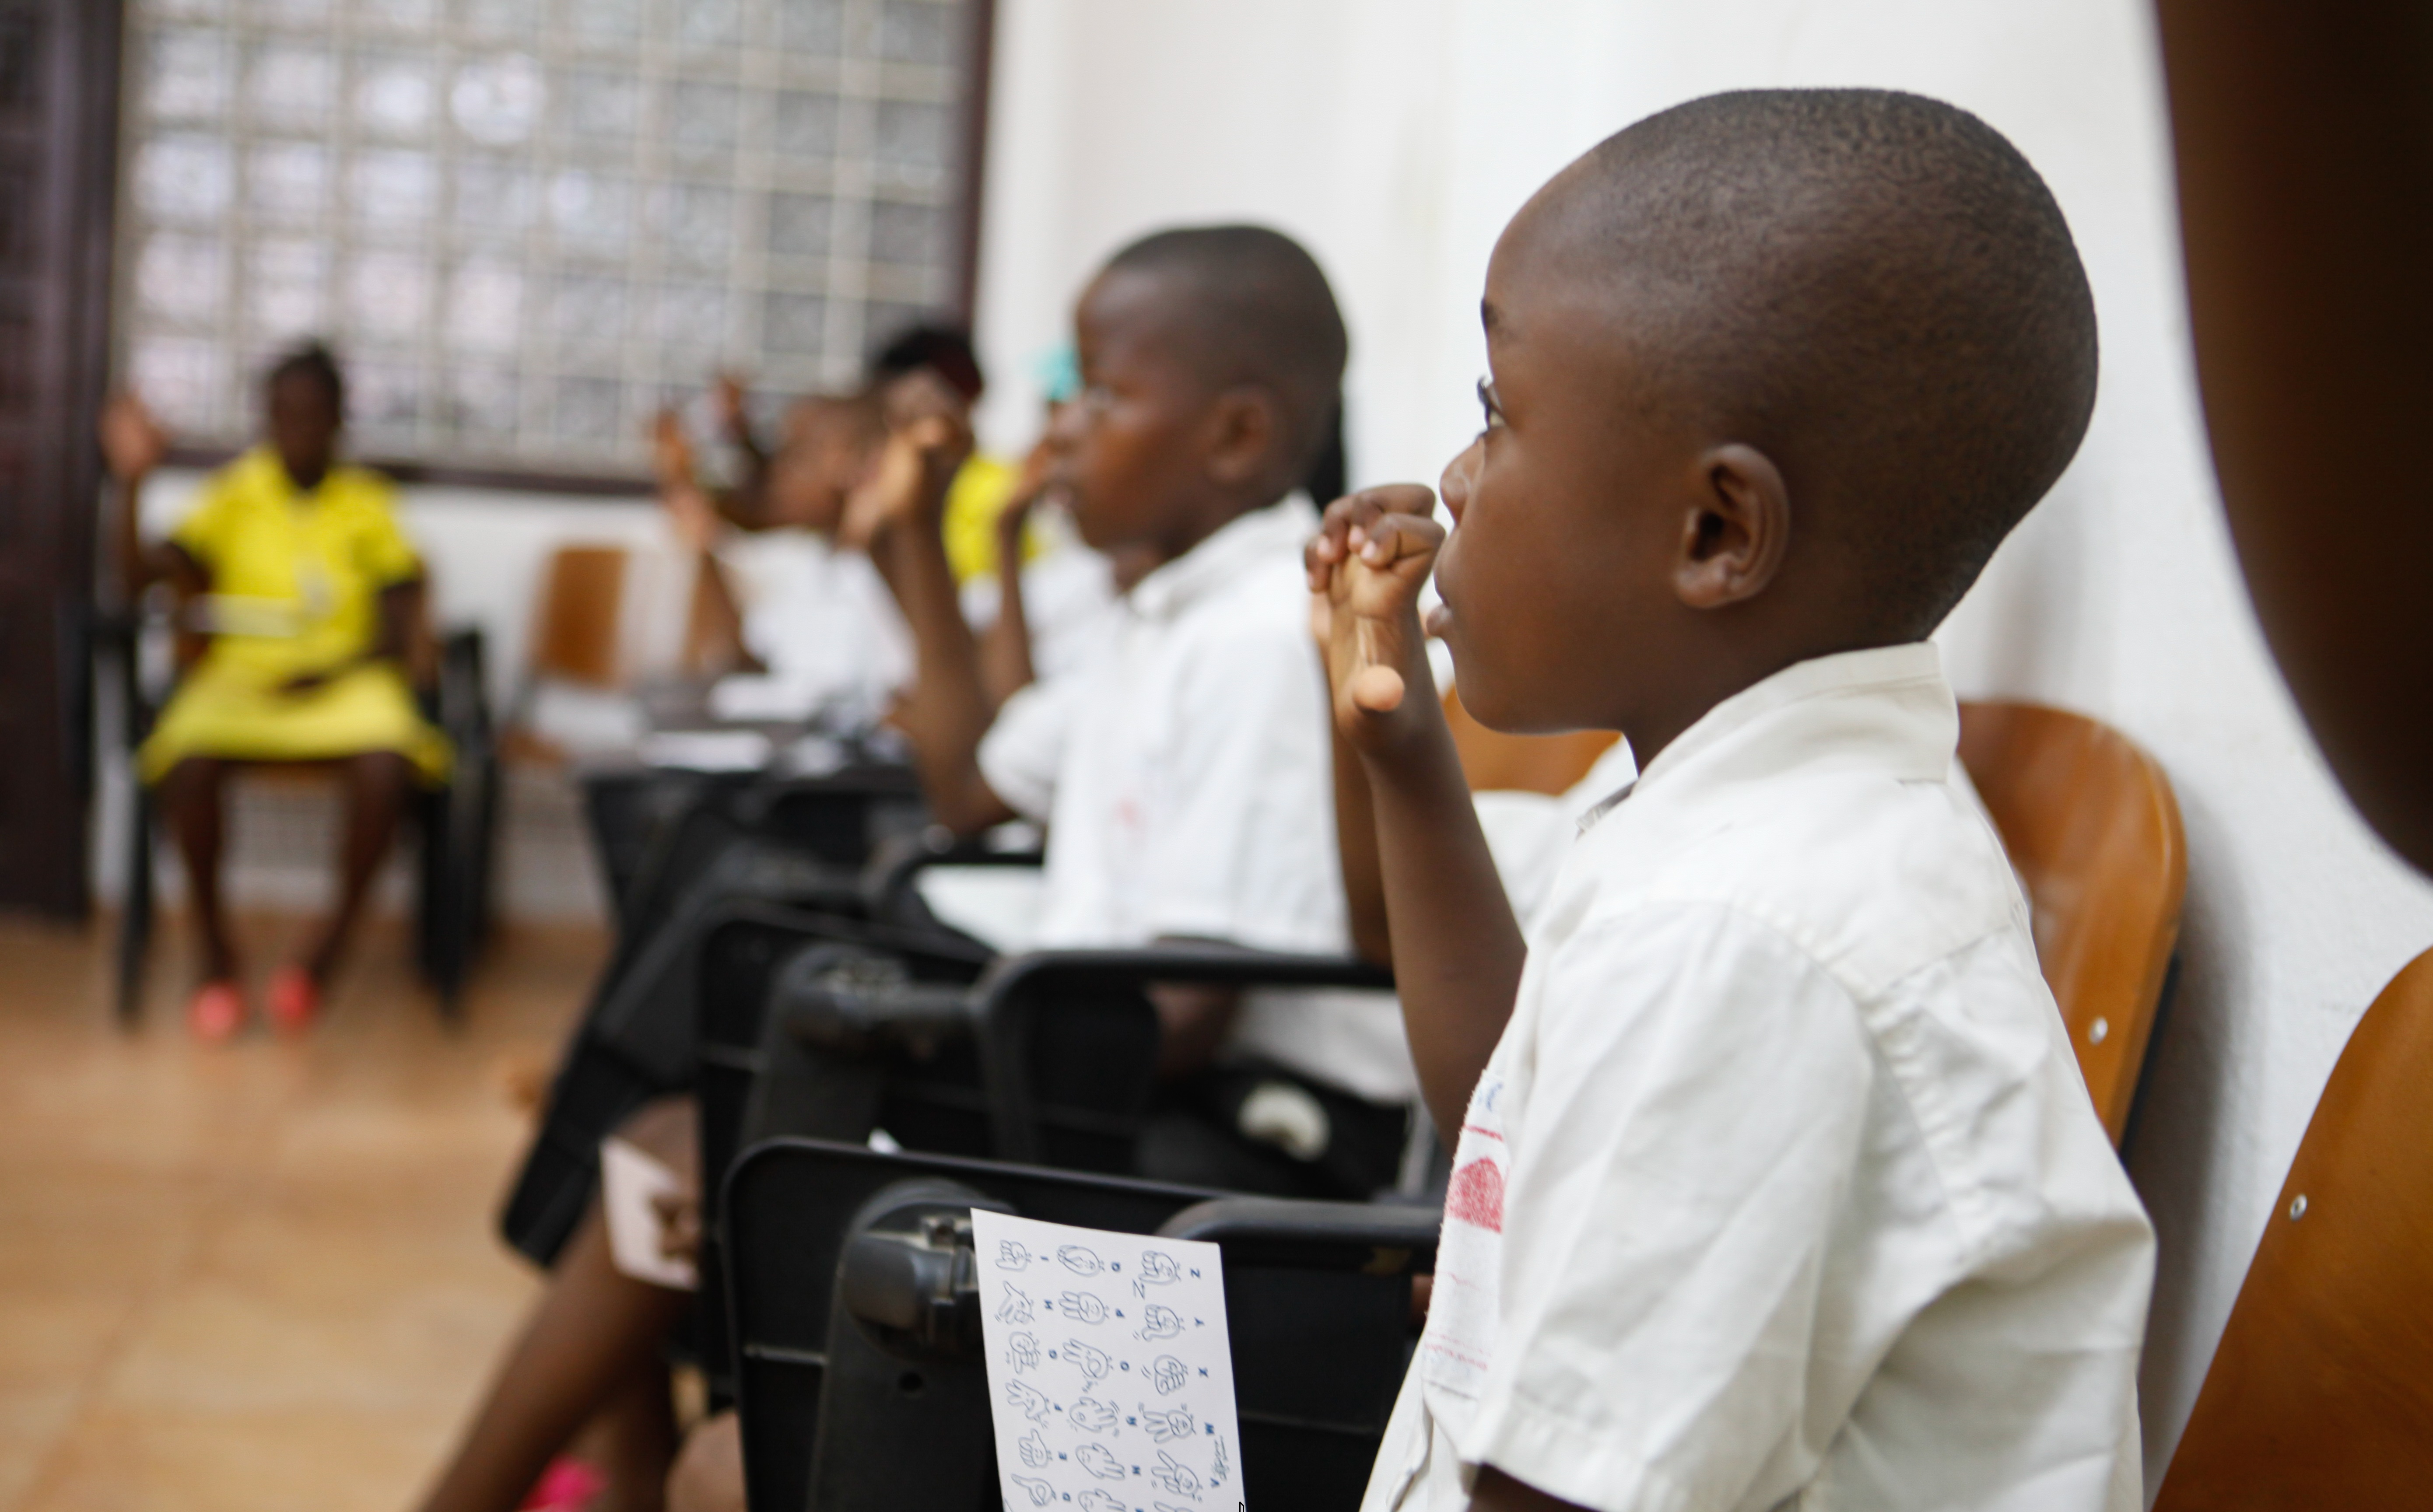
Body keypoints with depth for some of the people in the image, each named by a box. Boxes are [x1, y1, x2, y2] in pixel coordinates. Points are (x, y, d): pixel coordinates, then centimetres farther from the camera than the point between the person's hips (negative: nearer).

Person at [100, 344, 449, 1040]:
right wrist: (132, 483, -14)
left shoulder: (368, 503, 9)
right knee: (188, 764, -33)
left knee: (385, 770, -35)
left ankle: (328, 950, -13)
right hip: (241, 670, 1)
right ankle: (217, 956, -13)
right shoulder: (237, 493, 9)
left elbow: (400, 630, 3)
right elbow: (136, 579, 0)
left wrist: (335, 671, -16)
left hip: (346, 677, 0)